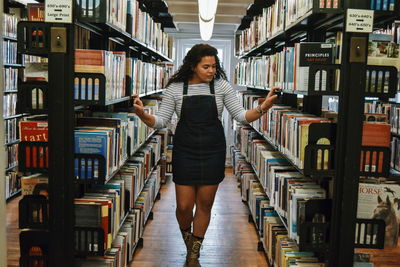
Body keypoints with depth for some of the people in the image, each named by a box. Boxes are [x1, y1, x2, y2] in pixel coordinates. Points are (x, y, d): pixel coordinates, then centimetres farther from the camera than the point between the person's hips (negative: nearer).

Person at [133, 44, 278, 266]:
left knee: (205, 204, 8)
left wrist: (262, 109, -21)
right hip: (184, 152, -1)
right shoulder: (175, 89, -3)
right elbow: (161, 121, -2)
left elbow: (241, 116, -3)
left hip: (213, 153, 1)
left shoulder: (221, 86, -2)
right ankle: (187, 236, 37)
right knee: (184, 206, 1)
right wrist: (143, 115, -22)